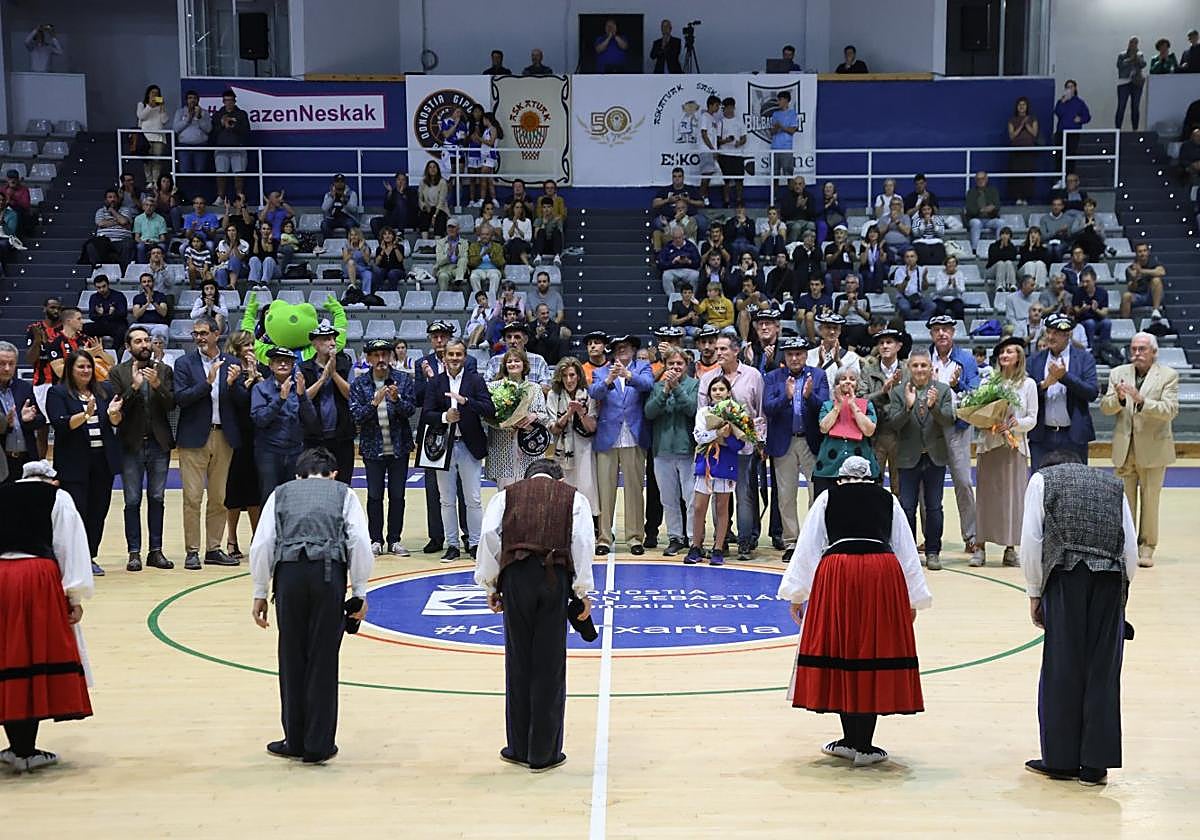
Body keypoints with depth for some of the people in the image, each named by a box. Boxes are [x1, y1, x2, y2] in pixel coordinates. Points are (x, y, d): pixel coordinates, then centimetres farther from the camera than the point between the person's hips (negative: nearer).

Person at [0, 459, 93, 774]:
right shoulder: (57, 497, 12)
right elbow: (70, 546, 3)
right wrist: (75, 597, 4)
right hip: (38, 576, -3)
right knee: (38, 658, 4)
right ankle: (26, 753, 6)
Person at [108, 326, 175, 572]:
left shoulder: (164, 370, 6)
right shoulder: (118, 373, 1)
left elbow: (171, 405, -4)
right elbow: (117, 409, -8)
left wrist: (157, 384, -18)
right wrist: (134, 387, -19)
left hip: (159, 443, 2)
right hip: (131, 444, -2)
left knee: (157, 499, 6)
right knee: (132, 501, 1)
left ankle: (156, 551, 13)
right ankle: (134, 553, 6)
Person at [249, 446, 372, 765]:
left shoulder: (282, 493, 24)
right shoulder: (344, 493, 22)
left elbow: (261, 544, 12)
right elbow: (360, 542, 8)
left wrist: (260, 593, 16)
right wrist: (360, 592, 11)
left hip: (289, 571, 1)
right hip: (330, 571, -1)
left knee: (292, 659, 11)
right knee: (324, 660, 6)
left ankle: (295, 741, 20)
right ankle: (319, 746, 11)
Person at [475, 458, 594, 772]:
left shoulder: (506, 495, 20)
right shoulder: (573, 497, 19)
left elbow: (489, 535, 4)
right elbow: (583, 542, 4)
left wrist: (490, 585, 8)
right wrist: (583, 592, 3)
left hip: (515, 576, 1)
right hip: (556, 578, -1)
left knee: (518, 662, 10)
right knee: (550, 666, 6)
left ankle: (519, 749, 20)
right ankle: (544, 754, 13)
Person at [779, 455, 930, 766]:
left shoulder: (827, 498, 16)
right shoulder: (888, 500, 19)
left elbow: (807, 547, 12)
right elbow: (907, 551, 20)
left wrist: (797, 595, 18)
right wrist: (913, 601, 25)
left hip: (836, 573, -1)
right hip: (883, 574, 1)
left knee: (840, 651, 9)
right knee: (875, 652, 6)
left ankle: (850, 740, 15)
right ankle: (863, 746, 8)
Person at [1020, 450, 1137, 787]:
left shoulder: (1042, 479, 18)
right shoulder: (1114, 485, 25)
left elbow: (1031, 540, 7)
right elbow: (1132, 549, 14)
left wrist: (1034, 593, 12)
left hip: (1066, 573, -2)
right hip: (1112, 578, 2)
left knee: (1061, 670, 6)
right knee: (1103, 672, 7)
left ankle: (1061, 760, 13)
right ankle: (1095, 765, 11)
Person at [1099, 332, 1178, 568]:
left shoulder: (1168, 376, -3)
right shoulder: (1118, 373, 7)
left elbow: (1170, 410, -15)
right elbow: (1105, 407, 0)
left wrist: (1141, 400, -28)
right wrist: (1118, 399, -22)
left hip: (1153, 448, -3)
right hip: (1124, 448, 3)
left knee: (1150, 499, 3)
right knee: (1125, 499, 7)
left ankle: (1146, 548, 12)